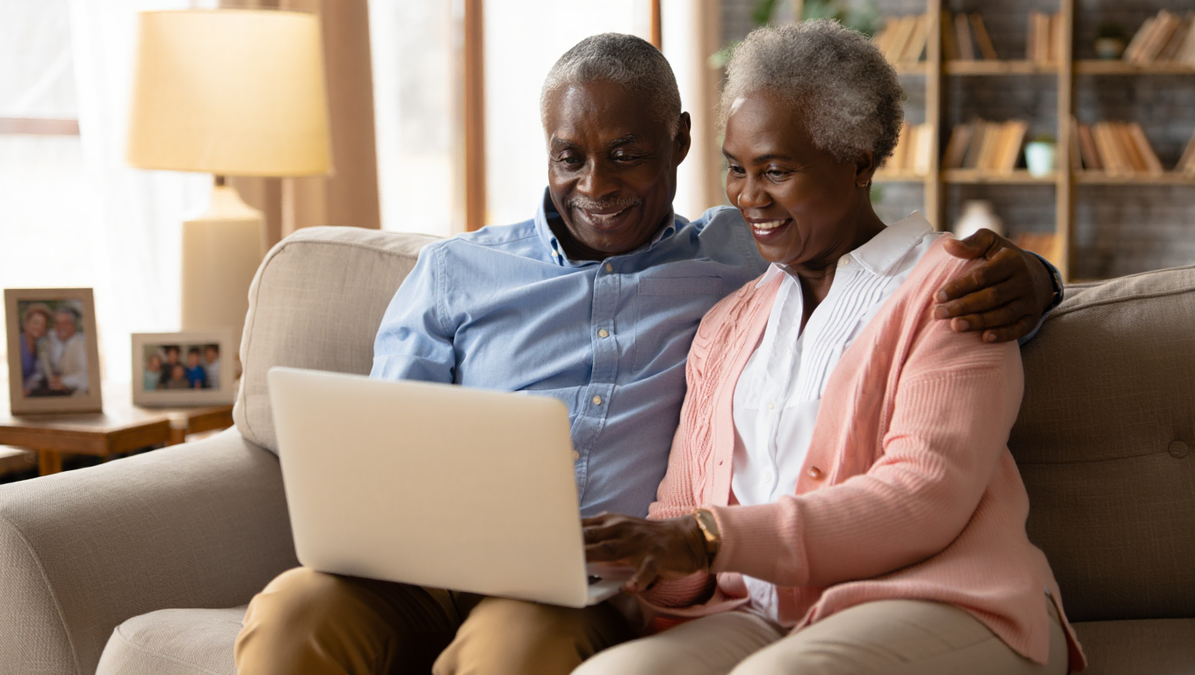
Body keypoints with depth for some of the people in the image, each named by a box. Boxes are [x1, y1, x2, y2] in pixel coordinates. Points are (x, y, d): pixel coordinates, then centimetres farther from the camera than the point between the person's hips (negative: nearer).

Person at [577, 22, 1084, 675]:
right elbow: (684, 510, 18)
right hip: (757, 618, 5)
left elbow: (926, 498, -10)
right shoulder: (728, 325, 25)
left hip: (932, 605, -5)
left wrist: (710, 538, -19)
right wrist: (630, 574, -8)